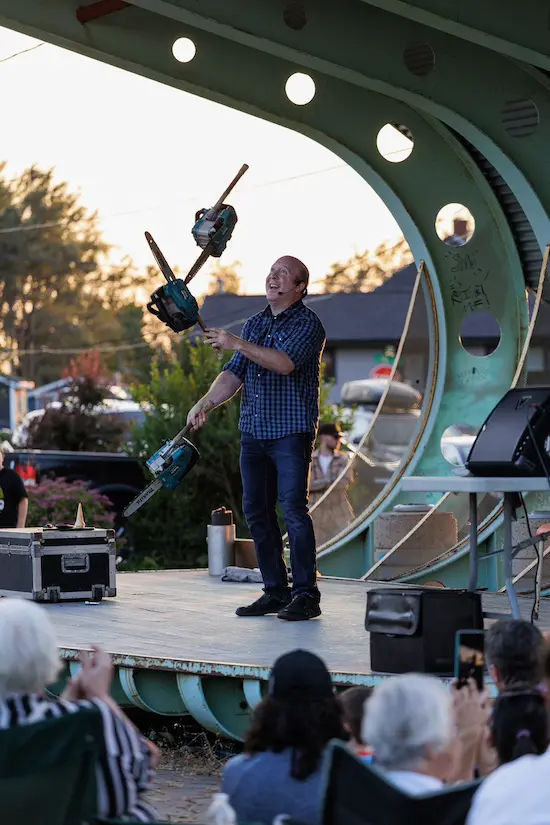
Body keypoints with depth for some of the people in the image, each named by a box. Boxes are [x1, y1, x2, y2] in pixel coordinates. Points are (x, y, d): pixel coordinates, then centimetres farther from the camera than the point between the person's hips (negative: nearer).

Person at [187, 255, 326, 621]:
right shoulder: (255, 324, 16)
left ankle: (306, 594, -7)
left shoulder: (308, 324, -6)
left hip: (292, 431, -7)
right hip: (253, 430, 7)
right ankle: (276, 591, 13)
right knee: (256, 510, 6)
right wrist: (206, 403, -2)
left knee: (293, 508, -12)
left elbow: (285, 362, -22)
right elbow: (234, 373, 13)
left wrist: (237, 344, -22)